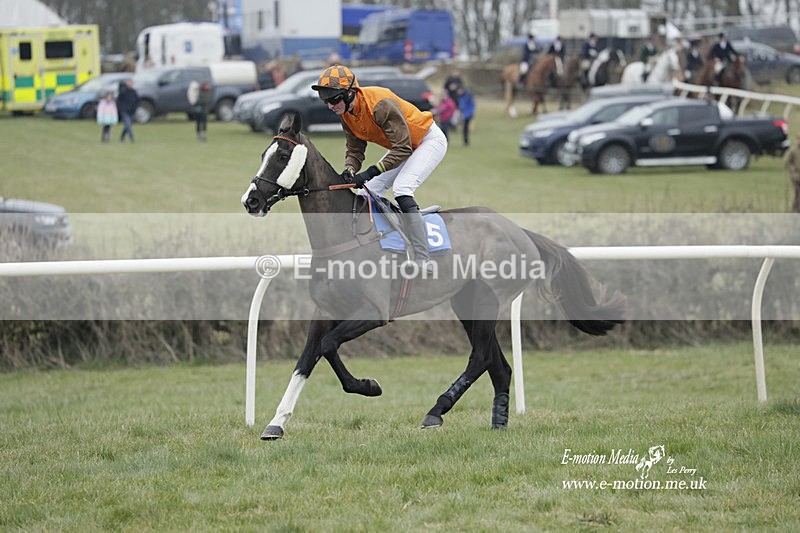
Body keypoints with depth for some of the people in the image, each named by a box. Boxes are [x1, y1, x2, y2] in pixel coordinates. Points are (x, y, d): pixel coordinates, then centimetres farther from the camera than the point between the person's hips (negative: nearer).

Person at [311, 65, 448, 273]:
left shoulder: (380, 105, -35)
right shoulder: (346, 113, -8)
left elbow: (402, 150, -33)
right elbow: (354, 150, 1)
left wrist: (370, 172, -37)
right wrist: (349, 171, -21)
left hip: (430, 140, -9)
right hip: (404, 146, 9)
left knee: (401, 189, -27)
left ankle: (423, 261, -29)